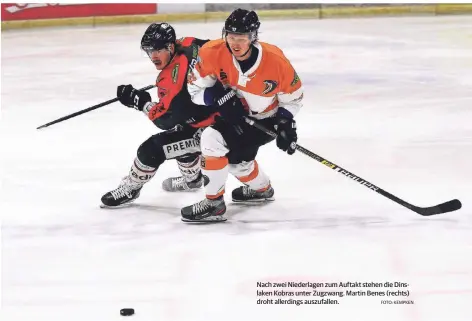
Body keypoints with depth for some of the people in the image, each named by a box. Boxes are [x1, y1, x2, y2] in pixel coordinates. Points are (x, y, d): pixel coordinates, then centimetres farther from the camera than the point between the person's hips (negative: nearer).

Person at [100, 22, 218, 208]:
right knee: (180, 137, 35)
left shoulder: (171, 78, -25)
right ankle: (192, 178, 56)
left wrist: (140, 102, -12)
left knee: (151, 149, -6)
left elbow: (166, 120, -20)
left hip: (210, 124, -10)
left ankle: (130, 188, 16)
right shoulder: (187, 45, -2)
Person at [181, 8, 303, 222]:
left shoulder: (275, 60, -27)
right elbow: (195, 89, -13)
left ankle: (213, 204, -9)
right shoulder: (212, 53, -23)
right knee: (234, 157, 20)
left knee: (213, 140, -23)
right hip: (234, 114, 5)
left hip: (266, 119, -5)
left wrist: (286, 125, -21)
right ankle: (261, 189, 53)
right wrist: (220, 97, -30)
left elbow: (293, 96, -10)